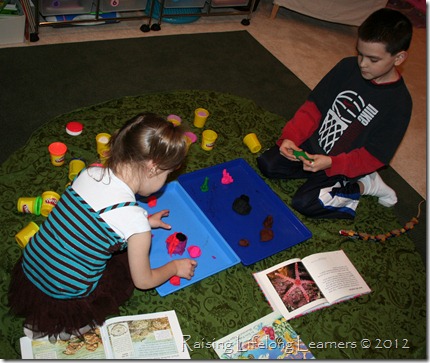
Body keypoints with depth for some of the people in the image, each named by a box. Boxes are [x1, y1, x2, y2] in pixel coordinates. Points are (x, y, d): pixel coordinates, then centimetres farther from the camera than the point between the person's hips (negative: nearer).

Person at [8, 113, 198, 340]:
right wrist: (175, 266, 11)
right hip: (60, 301, -6)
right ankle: (63, 326, 5)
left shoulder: (89, 173, -7)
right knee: (127, 265, 16)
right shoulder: (136, 221, -25)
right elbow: (144, 281, -7)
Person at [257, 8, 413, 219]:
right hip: (312, 146, 5)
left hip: (342, 165, -5)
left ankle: (363, 185, -1)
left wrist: (331, 163, -31)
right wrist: (291, 137, -17)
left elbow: (375, 156, -17)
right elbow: (314, 105, -3)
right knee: (266, 164, -5)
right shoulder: (348, 67, -7)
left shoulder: (399, 104, -19)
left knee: (304, 202, -20)